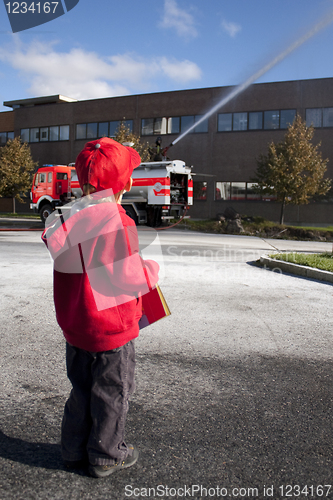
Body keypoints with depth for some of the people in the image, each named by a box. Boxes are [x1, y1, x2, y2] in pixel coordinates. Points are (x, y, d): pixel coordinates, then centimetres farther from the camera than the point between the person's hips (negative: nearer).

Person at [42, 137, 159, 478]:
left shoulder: (67, 219, 0)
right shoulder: (116, 222, -24)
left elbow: (77, 267, 8)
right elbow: (130, 279, -24)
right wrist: (153, 269, -7)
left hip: (74, 325, 7)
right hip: (111, 327, -7)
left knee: (82, 387, 24)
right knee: (112, 393, 14)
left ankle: (74, 449, 40)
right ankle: (106, 456, 32)